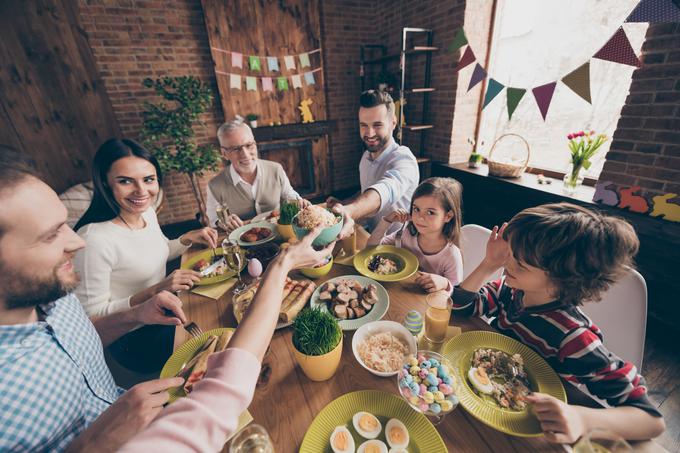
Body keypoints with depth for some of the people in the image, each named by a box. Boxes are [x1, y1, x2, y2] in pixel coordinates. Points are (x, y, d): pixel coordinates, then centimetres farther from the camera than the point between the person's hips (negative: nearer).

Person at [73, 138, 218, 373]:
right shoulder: (94, 239, -29)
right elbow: (92, 315, -20)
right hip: (133, 337, -7)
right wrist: (155, 291, -30)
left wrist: (188, 238, -5)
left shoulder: (148, 212, -6)